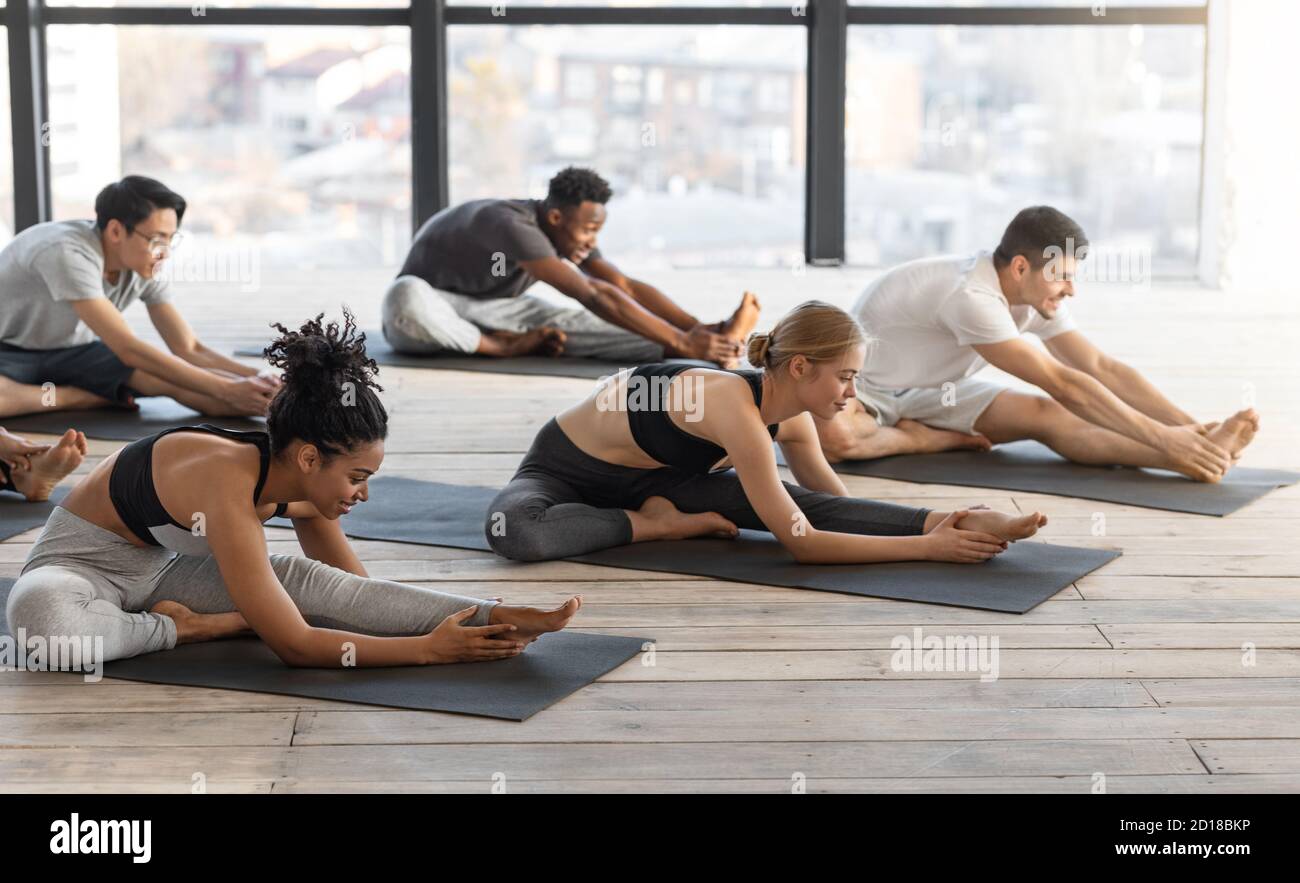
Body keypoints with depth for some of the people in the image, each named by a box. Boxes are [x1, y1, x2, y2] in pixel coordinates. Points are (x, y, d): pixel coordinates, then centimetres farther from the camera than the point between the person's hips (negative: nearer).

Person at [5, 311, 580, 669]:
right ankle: (187, 627, -21)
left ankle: (496, 618, -27)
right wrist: (427, 649, -34)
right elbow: (294, 645, -34)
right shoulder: (231, 487, -36)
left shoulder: (302, 485, -11)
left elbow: (355, 590, 2)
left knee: (304, 579, -19)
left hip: (162, 566, 7)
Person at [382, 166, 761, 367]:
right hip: (429, 308, -6)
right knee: (407, 296, -46)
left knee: (565, 321, -21)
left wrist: (698, 328, -26)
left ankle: (716, 343, -37)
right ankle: (502, 347, -24)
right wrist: (682, 342, -45)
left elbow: (628, 287, -11)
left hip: (485, 308, 6)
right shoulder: (515, 226, -37)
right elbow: (596, 296, -42)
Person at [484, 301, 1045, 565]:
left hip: (644, 476, 6)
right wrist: (926, 549, -37)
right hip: (563, 471, -6)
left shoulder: (792, 418, -11)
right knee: (513, 532, -43)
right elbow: (802, 544, -37)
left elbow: (833, 504, 6)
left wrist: (938, 527, -8)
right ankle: (654, 524, -24)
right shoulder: (736, 406, -37)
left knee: (804, 502, -18)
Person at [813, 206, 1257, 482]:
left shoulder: (1037, 296, -9)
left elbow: (1102, 368, -9)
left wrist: (1189, 426, -21)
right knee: (833, 435, -44)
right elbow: (1064, 383, -38)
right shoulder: (972, 296, -36)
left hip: (931, 389, 6)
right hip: (863, 386, -6)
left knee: (1043, 413, -21)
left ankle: (1199, 455, -37)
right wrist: (1162, 437, -38)